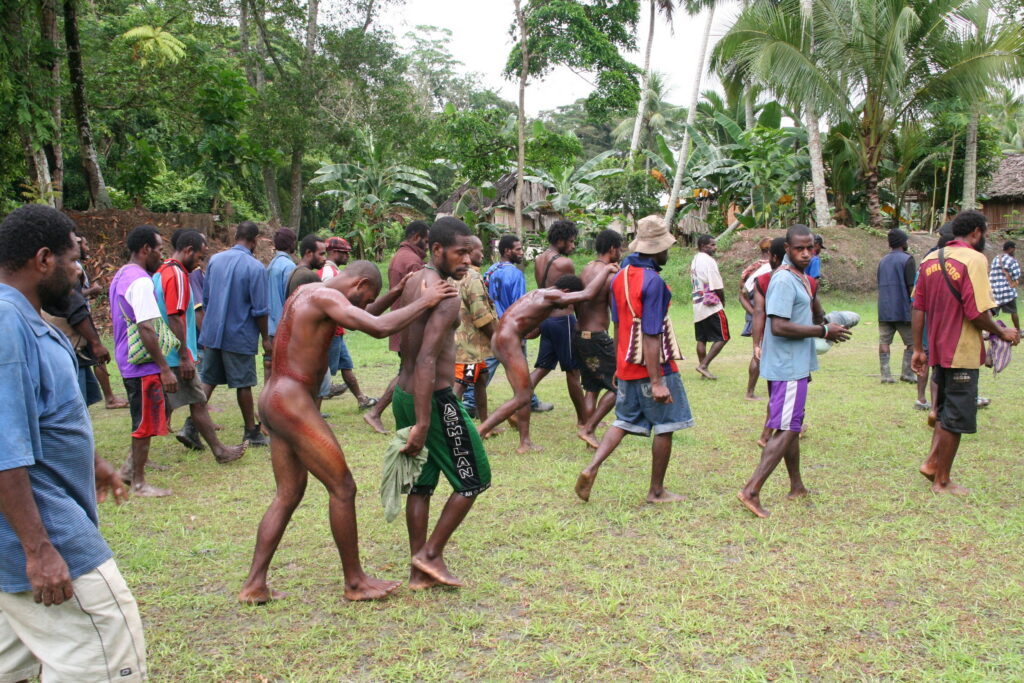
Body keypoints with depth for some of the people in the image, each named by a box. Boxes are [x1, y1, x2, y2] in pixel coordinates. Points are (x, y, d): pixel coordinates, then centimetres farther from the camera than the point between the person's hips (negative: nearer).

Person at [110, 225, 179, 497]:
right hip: (143, 365, -10)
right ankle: (139, 483, 10)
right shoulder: (141, 281, -19)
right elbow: (146, 329, -25)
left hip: (128, 361, 10)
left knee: (143, 421, 21)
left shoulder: (121, 277, 13)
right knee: (146, 424, 1)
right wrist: (165, 369, -24)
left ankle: (131, 468, 30)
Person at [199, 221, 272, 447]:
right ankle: (251, 432, 16)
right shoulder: (255, 267, -13)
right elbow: (260, 309, -12)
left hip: (212, 333, 5)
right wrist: (266, 338, -1)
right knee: (243, 384, 5)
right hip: (239, 336, -5)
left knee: (207, 381, 11)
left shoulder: (215, 260, 5)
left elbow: (205, 298, 13)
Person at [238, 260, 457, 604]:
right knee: (343, 488, -1)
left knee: (288, 495, 15)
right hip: (293, 404, -10)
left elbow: (362, 319, 28)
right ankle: (355, 582, 11)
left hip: (275, 400, 10)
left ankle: (254, 585, 17)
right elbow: (379, 327, -26)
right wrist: (423, 302, -13)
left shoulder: (305, 292, 17)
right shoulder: (324, 296, -14)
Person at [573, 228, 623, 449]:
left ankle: (586, 430, 14)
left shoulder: (586, 269, 10)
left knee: (592, 387, 16)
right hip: (597, 338, -8)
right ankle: (588, 429, -1)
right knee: (617, 386, 2)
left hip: (579, 335, 8)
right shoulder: (611, 275, -14)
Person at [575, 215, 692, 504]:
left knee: (624, 421, 19)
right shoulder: (653, 282, -19)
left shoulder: (620, 276, 5)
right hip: (652, 368, -7)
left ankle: (591, 469, 3)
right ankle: (657, 491, 18)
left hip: (626, 367, 7)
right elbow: (651, 337, -23)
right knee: (664, 427, 8)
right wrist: (657, 382, -21)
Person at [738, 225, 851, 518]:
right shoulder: (784, 279, -19)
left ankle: (797, 487, 29)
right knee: (786, 429, -11)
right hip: (788, 366, -10)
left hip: (794, 364, 10)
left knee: (791, 427, 17)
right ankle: (752, 490, -12)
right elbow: (779, 326, -26)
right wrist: (823, 331, -19)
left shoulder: (801, 278, 14)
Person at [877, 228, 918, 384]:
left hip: (884, 309, 5)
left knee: (884, 341, 3)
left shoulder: (882, 261, 13)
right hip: (902, 309, -5)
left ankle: (886, 375, 0)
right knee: (912, 342, 6)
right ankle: (907, 373, 5)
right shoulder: (907, 259, -6)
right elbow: (912, 286, -11)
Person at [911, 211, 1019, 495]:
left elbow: (918, 308, 8)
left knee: (945, 410, 23)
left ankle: (932, 462, 19)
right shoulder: (974, 259, -15)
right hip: (962, 353, -7)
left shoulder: (930, 260, 7)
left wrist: (918, 349, 12)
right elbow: (978, 313, -21)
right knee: (956, 418, 4)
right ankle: (942, 482, 12)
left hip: (937, 351, 7)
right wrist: (1002, 332, -3)